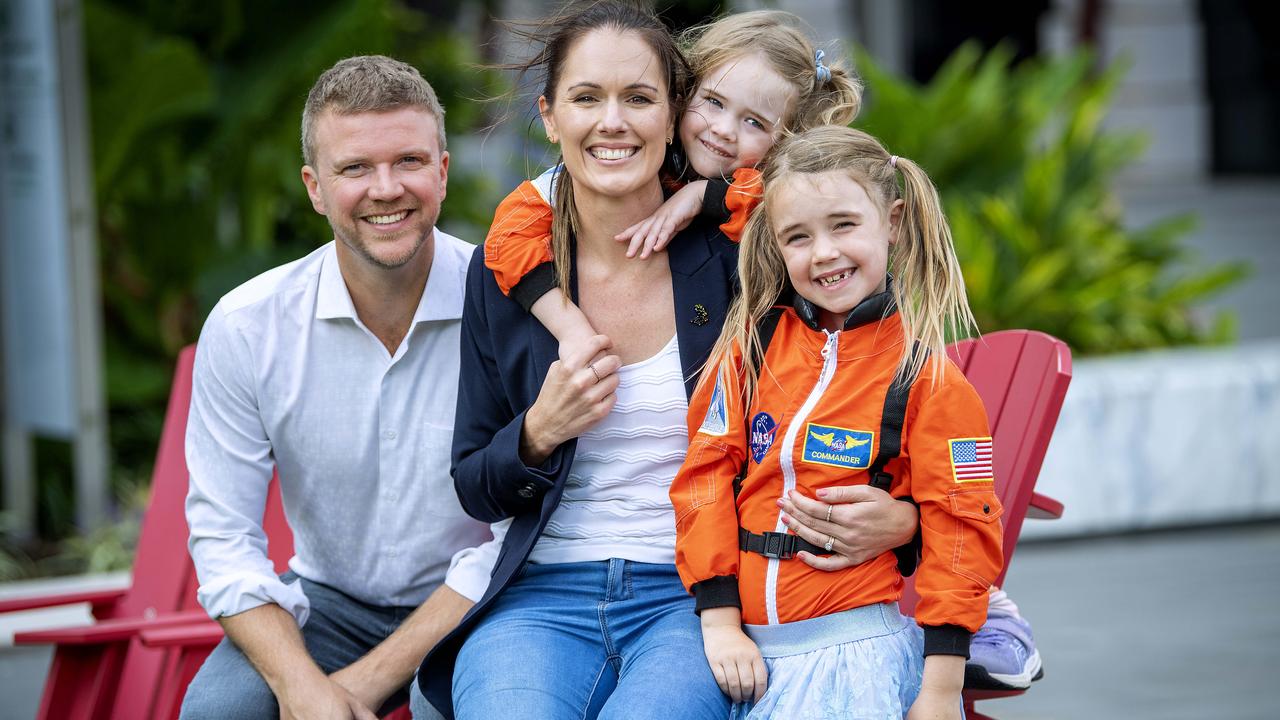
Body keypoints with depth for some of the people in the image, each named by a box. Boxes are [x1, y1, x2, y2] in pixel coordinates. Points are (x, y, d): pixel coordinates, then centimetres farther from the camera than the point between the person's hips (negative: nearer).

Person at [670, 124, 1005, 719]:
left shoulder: (924, 378, -5)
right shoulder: (751, 346, 6)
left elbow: (958, 527, -5)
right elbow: (707, 473, 6)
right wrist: (720, 620, -2)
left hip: (862, 647, -4)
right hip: (752, 649, 4)